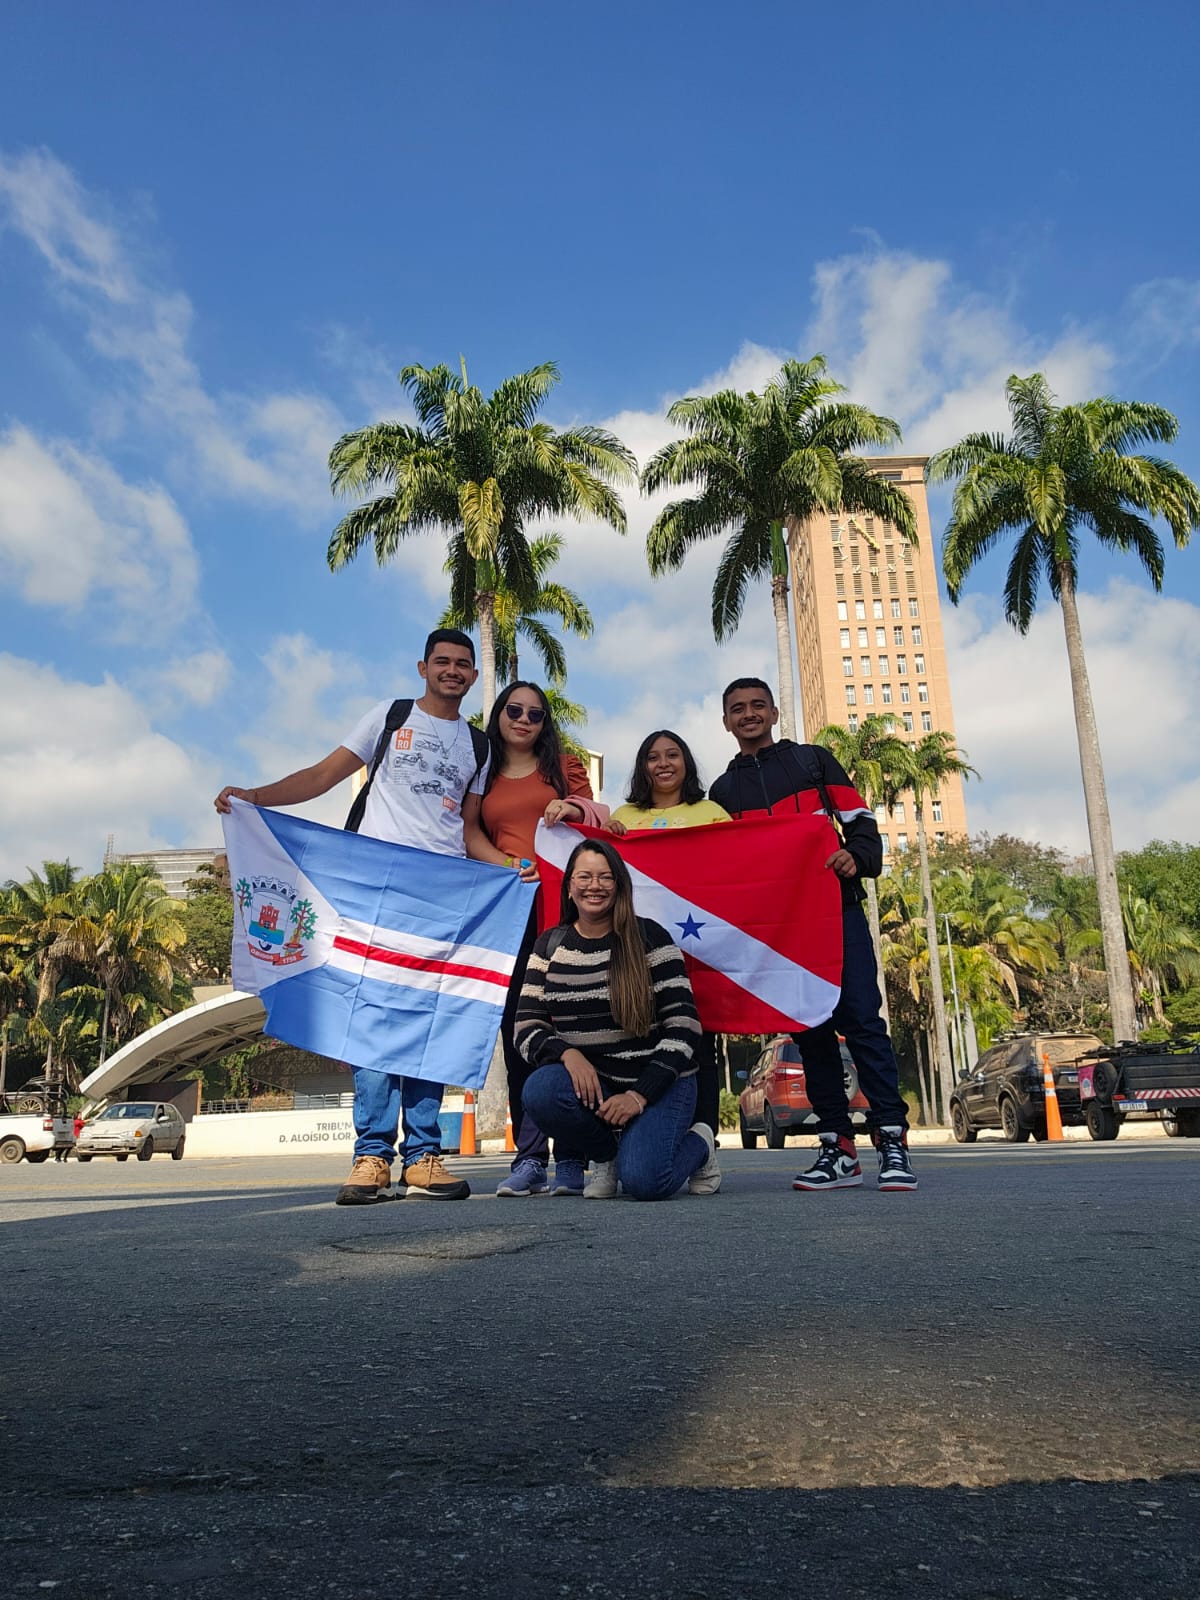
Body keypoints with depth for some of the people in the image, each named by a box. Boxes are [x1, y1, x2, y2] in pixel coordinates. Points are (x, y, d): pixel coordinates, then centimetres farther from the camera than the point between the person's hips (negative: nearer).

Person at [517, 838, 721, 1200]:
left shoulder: (648, 938, -5)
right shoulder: (549, 946, 5)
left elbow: (683, 1024, -8)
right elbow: (526, 1028, 0)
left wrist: (641, 1094, -18)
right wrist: (567, 1053, -22)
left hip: (658, 1085, -3)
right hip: (589, 1083, 3)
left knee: (643, 1181, -27)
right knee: (540, 1090, -31)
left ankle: (698, 1144, 10)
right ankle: (608, 1155, 1)